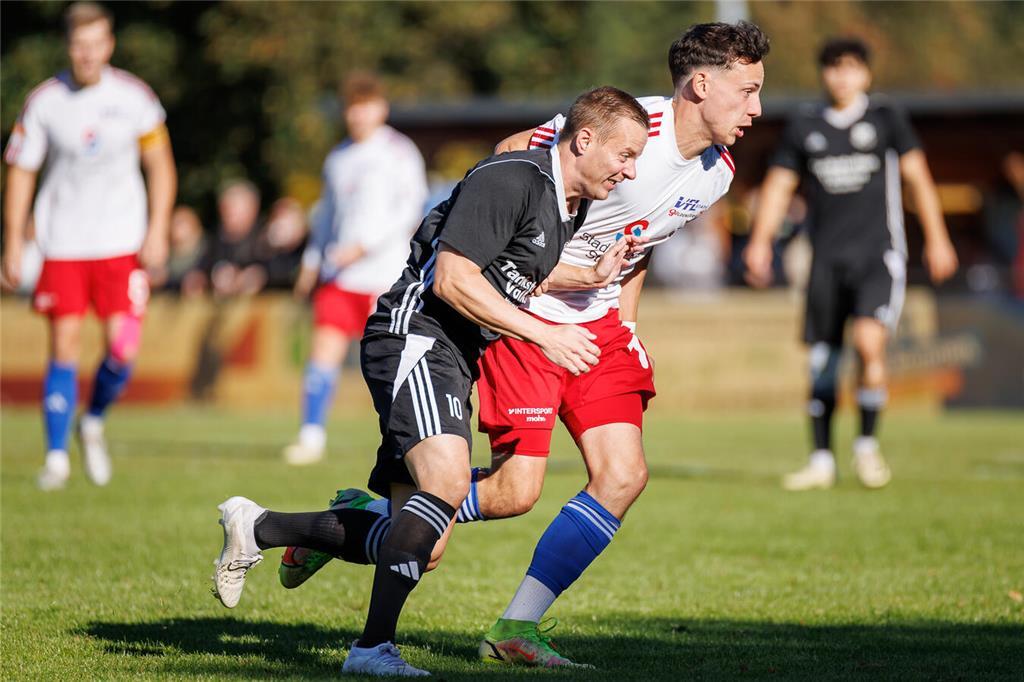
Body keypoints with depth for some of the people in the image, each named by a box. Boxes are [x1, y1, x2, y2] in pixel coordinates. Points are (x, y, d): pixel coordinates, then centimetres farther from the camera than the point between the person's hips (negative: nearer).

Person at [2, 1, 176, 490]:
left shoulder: (133, 97, -2)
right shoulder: (44, 102, -3)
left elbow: (160, 164, 7)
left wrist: (157, 230, -2)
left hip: (121, 244, 0)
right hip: (63, 246, 0)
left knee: (123, 349, -9)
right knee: (64, 349, -4)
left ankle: (93, 423, 19)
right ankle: (56, 456, 6)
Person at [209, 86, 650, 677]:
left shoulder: (574, 207, 14)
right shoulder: (510, 180, -16)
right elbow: (453, 279, -20)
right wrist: (543, 334, -20)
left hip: (454, 362, 10)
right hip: (415, 336, -10)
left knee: (425, 548, 7)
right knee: (448, 481, -31)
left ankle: (257, 529, 24)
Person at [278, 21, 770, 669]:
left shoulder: (716, 172, 2)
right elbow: (508, 157, -13)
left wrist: (626, 322, 14)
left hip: (598, 322, 8)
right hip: (526, 314, -8)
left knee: (624, 474, -6)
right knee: (515, 490, -11)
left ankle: (517, 629, 3)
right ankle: (366, 519, 11)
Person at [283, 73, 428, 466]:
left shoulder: (399, 153, -2)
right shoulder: (338, 158, 16)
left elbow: (410, 209, -10)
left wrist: (364, 246, -17)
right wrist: (312, 263, 18)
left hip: (384, 274, -5)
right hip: (339, 275, 5)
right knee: (325, 348, -8)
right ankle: (311, 437, -7)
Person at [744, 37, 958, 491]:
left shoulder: (886, 118, 4)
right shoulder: (804, 127, 9)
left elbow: (917, 177, 5)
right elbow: (778, 186, 12)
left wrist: (936, 238, 1)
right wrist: (760, 242, 1)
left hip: (879, 253, -3)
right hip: (827, 260, 3)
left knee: (869, 342, -23)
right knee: (822, 363, 3)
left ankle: (867, 447, -7)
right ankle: (822, 462, 14)